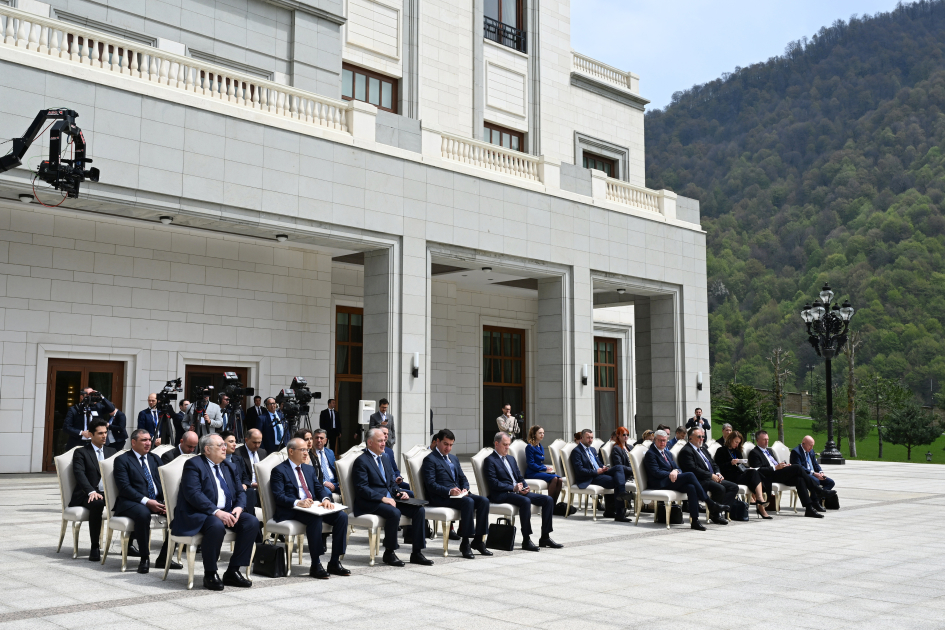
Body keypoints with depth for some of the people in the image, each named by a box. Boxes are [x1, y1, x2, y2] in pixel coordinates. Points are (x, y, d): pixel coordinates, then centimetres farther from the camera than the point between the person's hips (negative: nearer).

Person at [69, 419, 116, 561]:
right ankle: (95, 547, -28)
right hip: (88, 495, -4)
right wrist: (91, 492, -26)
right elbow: (79, 474, -10)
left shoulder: (112, 452, 21)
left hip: (109, 493, 4)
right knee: (97, 503, -39)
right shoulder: (81, 452, 6)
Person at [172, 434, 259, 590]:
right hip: (199, 514, -7)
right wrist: (216, 512, -25)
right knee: (216, 526, -37)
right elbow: (193, 494, -17)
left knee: (252, 522, -18)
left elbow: (240, 493, 17)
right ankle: (210, 574, -18)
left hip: (227, 513, 7)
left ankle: (233, 571, -10)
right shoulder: (193, 464, -3)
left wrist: (239, 508, -7)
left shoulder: (228, 467, 20)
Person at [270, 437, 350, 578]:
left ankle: (335, 562, -12)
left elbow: (319, 488, 17)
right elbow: (278, 496, -10)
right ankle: (316, 565, -30)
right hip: (291, 511, -7)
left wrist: (325, 499, -7)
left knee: (342, 516, -17)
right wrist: (297, 502, -27)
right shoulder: (279, 471, 1)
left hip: (314, 507, 7)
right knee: (315, 519, -37)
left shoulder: (309, 469, 24)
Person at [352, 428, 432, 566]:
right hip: (370, 503, -8)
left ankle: (417, 552, -7)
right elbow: (362, 489, -15)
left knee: (419, 510, -11)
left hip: (388, 499, 8)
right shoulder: (361, 461, -6)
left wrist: (399, 492, 3)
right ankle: (389, 553, -17)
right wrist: (382, 498, -23)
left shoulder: (384, 459, 21)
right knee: (394, 512, -35)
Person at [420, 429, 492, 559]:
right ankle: (465, 544, -27)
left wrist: (465, 489, -2)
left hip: (458, 494, 8)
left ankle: (478, 540, -12)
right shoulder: (430, 460, -2)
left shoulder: (453, 458, 24)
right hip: (440, 497, -8)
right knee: (468, 502, -33)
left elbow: (463, 478, 22)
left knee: (484, 501, -16)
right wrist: (449, 491, -25)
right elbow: (431, 484, -13)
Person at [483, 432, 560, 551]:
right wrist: (513, 488, -18)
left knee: (548, 499, -7)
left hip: (519, 491, 8)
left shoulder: (511, 459, 24)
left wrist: (525, 487, 0)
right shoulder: (490, 461, -2)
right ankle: (526, 540, -29)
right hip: (502, 495, -8)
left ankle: (545, 537, -4)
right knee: (525, 501, -37)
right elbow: (493, 483, -13)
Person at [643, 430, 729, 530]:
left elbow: (677, 468, 18)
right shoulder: (650, 454, -1)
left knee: (691, 487, -24)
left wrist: (675, 471, -7)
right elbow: (656, 472, -12)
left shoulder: (667, 453, 25)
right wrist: (671, 474, -15)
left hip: (671, 481, 8)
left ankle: (694, 520, -28)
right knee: (690, 475, -23)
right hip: (659, 484, -8)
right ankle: (711, 505, -19)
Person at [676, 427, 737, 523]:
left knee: (734, 487, -3)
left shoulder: (703, 449, 22)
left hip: (714, 478, 10)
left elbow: (713, 464, 24)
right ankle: (715, 515, -14)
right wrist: (711, 476, -18)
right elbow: (693, 469, -19)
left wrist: (718, 474, 2)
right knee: (720, 488, -31)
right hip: (699, 481, -10)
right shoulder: (686, 451, -9)